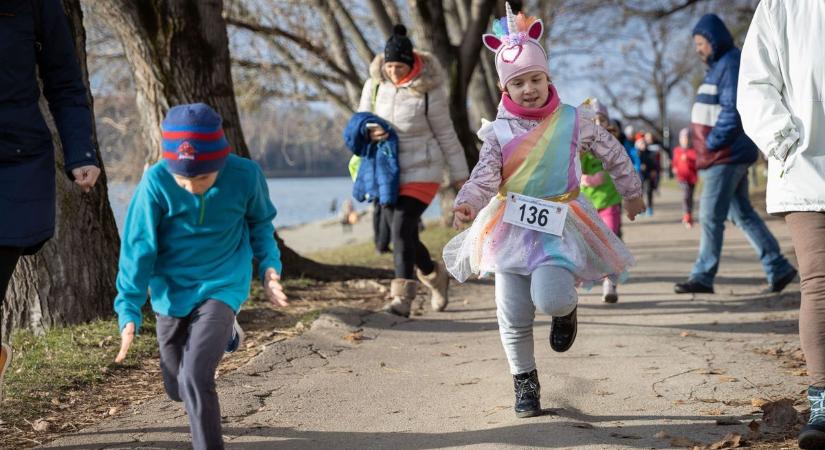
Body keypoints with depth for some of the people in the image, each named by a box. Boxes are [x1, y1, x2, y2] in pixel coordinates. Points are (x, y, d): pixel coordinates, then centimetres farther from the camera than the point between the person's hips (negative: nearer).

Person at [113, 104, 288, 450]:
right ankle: (222, 335, 47)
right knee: (178, 389, 17)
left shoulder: (246, 176, -18)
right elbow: (137, 248, -15)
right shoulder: (156, 182, -22)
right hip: (171, 292, 2)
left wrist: (269, 266, -9)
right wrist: (129, 312, -19)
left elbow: (260, 223, 4)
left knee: (195, 377, -24)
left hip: (222, 286, -2)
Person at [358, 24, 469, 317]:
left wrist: (460, 175, 3)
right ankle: (435, 276, 37)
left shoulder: (428, 91, -13)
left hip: (421, 173, -5)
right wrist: (369, 133, -16)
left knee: (402, 229, -19)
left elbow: (445, 133, -4)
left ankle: (402, 298, -18)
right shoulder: (374, 85, -2)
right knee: (404, 236, 12)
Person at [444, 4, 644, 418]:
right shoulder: (498, 131, 0)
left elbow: (613, 154, 13)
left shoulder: (573, 121, -1)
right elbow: (484, 176, -8)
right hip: (511, 227, 2)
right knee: (514, 317, 1)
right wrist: (467, 204, -28)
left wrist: (631, 192, 23)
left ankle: (566, 308, 14)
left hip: (558, 226, -2)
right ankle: (524, 383, 22)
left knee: (549, 298, -24)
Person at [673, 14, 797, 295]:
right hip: (725, 156, 10)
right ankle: (778, 269, 15)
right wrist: (706, 146, 13)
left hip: (726, 156, -10)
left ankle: (702, 276, -3)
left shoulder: (732, 65, -13)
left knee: (711, 216, -7)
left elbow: (733, 111, -22)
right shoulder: (717, 66, 17)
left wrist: (712, 143, -17)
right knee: (743, 215, 12)